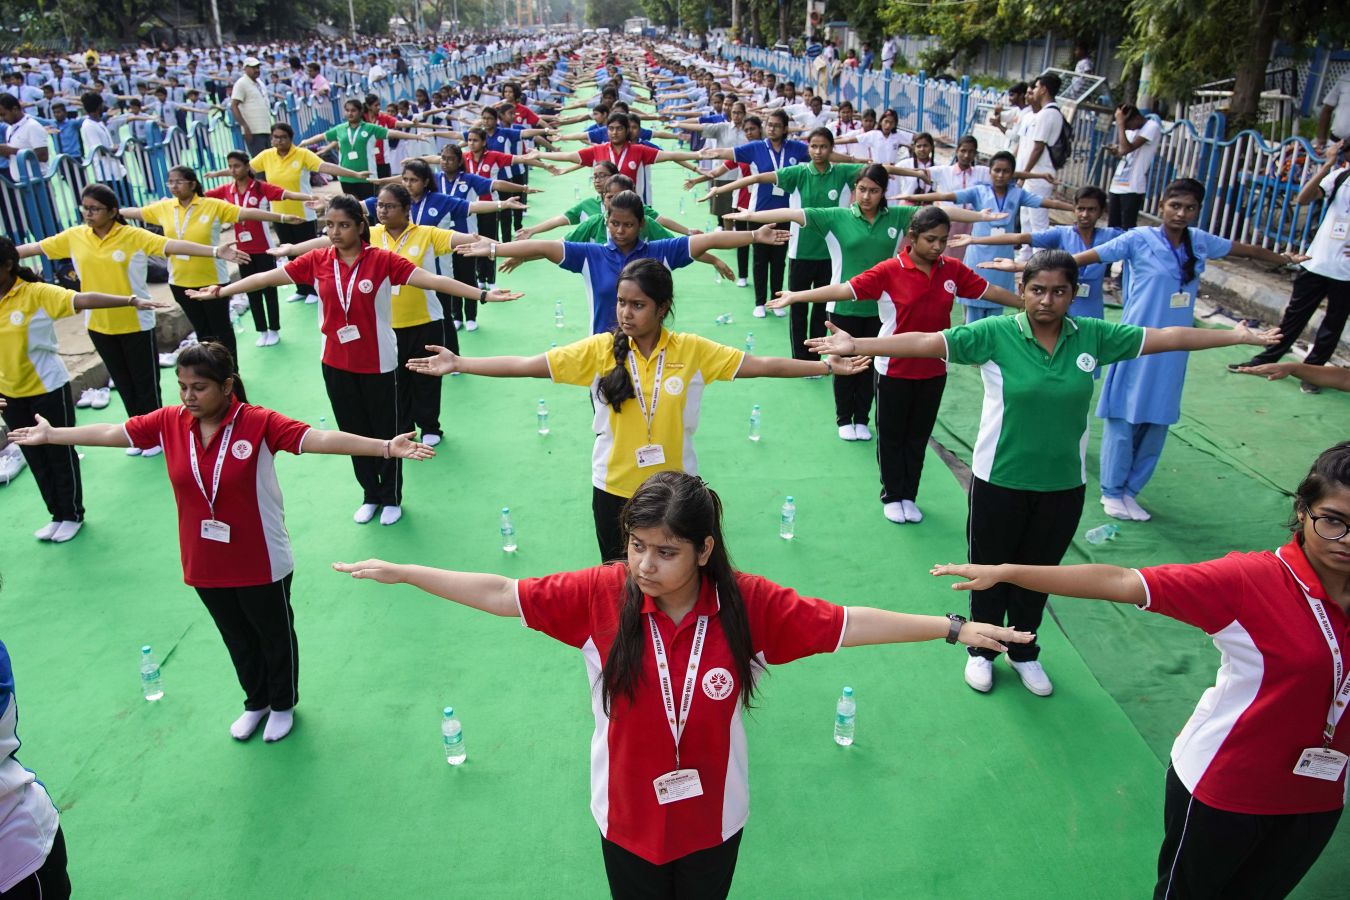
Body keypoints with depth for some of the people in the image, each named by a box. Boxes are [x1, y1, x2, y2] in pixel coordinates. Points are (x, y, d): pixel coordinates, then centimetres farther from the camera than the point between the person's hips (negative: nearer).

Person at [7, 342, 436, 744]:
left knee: (275, 635, 19)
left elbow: (320, 438, -32)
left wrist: (385, 447, -42)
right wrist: (50, 435, 16)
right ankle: (256, 702, 49)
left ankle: (283, 704, 44)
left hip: (261, 563, -4)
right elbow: (110, 432, 5)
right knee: (238, 639, 25)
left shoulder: (259, 423, -22)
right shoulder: (168, 422, -9)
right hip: (205, 566, 4)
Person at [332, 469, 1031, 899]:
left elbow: (849, 624, -15)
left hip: (712, 818, 0)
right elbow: (501, 593, -14)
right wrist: (401, 573, -13)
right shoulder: (602, 594, -20)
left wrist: (955, 629, -15)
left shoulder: (748, 604, -20)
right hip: (628, 818, 0)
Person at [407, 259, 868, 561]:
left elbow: (761, 365, -8)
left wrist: (826, 365, -12)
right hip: (614, 489, 0)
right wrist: (458, 364, -16)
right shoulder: (599, 350, -10)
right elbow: (525, 365, -11)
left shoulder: (692, 350, -10)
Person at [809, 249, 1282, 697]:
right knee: (991, 570, 15)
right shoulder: (996, 333, -14)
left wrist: (1239, 336, 5)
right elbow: (926, 342, -22)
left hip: (1063, 485, 3)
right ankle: (981, 650, 38)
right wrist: (856, 345, -30)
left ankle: (1024, 653, 42)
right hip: (999, 481, -3)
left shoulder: (1093, 336, -4)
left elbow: (1167, 337, 3)